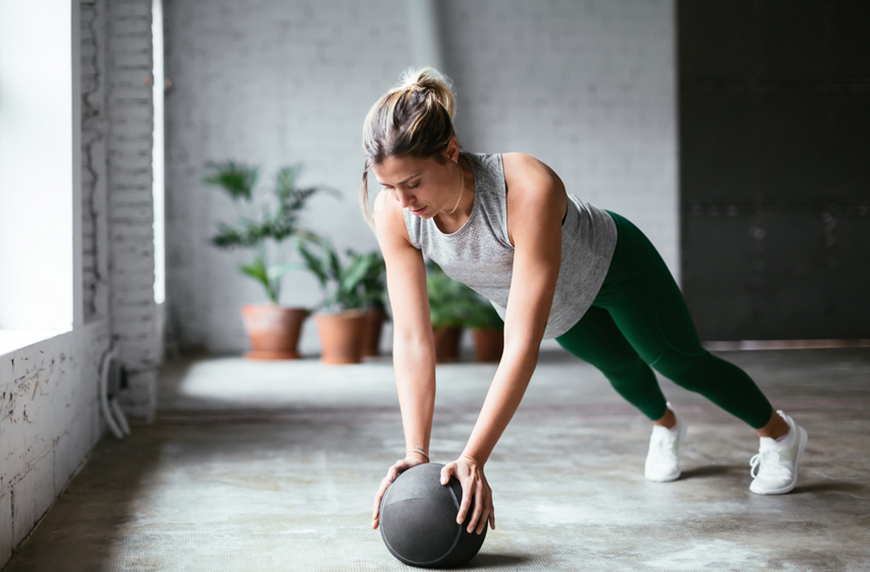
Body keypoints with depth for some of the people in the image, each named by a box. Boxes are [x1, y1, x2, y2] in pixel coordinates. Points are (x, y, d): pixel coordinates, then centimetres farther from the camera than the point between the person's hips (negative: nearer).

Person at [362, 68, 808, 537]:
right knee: (620, 365, 30)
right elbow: (411, 339, -30)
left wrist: (472, 459, -52)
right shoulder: (393, 213, -34)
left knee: (678, 361, 15)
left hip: (608, 263, -4)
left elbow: (522, 344, -50)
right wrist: (416, 454, -37)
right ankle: (666, 425, 65)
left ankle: (779, 433, 46)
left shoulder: (529, 189, -49)